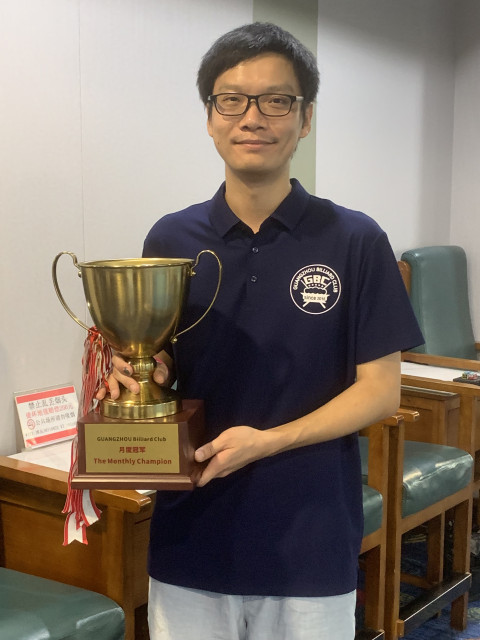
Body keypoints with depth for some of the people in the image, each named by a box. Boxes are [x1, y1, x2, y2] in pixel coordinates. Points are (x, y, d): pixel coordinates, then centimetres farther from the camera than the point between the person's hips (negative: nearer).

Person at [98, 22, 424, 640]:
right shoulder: (171, 238, 2)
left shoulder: (355, 241, -6)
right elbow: (157, 365, 10)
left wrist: (268, 440, -18)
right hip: (190, 540, 2)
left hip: (311, 543, -2)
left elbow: (380, 388, -5)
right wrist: (133, 370, -13)